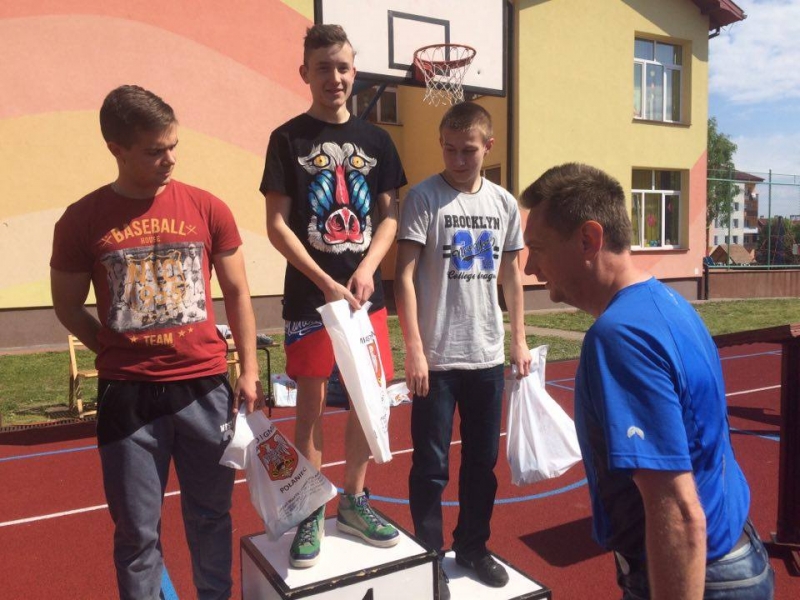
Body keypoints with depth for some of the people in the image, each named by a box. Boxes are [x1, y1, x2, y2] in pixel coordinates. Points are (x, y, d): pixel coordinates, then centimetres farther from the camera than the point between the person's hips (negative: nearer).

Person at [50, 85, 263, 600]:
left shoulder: (208, 209, -1)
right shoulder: (82, 220, -3)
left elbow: (237, 292, 5)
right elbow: (68, 307, 8)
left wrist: (249, 370, 2)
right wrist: (124, 353, 1)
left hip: (205, 387, 1)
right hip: (127, 394, -1)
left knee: (211, 514, 15)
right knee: (137, 529, 11)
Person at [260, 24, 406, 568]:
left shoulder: (376, 140, 8)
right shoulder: (288, 139, -1)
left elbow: (389, 216, 7)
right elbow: (277, 224, -6)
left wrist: (366, 269, -9)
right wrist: (327, 283, -13)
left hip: (366, 293, 3)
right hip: (309, 296, -3)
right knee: (312, 402, 4)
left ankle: (354, 502, 27)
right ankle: (310, 515, 20)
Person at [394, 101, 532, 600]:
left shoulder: (504, 203, 6)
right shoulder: (424, 197, -8)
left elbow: (511, 272, 14)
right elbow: (405, 275, -11)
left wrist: (519, 340, 12)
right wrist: (414, 349, -15)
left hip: (488, 357, 5)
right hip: (436, 358, -4)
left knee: (483, 462, 16)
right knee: (431, 466, 7)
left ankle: (472, 547, 35)